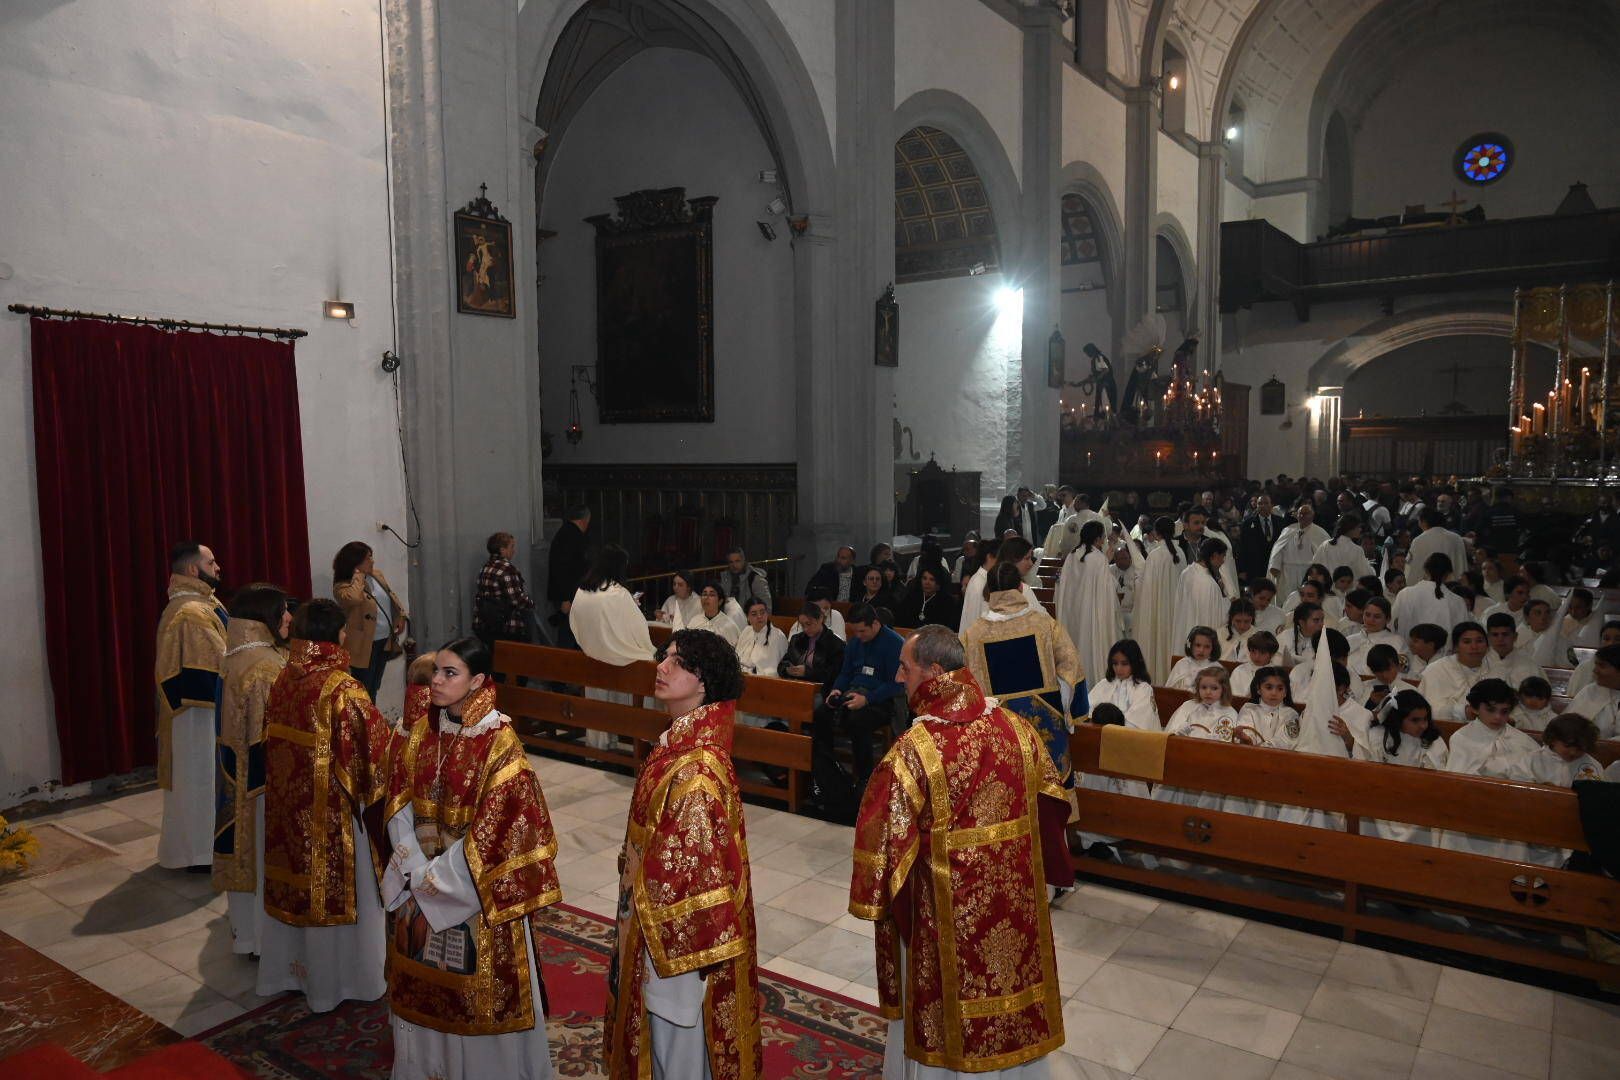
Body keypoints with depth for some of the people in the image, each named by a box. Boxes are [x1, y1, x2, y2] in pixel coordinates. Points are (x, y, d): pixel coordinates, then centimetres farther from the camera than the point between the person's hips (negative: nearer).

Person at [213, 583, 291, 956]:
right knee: (266, 854, 4)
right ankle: (263, 935, 17)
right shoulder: (263, 666, -25)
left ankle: (246, 924, 33)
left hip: (241, 774, 10)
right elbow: (269, 735, -23)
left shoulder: (239, 659, 6)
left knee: (251, 849, 20)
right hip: (265, 777, -10)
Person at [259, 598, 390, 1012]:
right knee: (335, 887, 9)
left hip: (287, 803, 7)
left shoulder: (283, 679, -2)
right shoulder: (341, 687, -23)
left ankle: (287, 968, 36)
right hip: (331, 806, -6)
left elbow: (271, 739, 8)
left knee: (296, 882, 20)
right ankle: (336, 978, 23)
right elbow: (373, 744, -19)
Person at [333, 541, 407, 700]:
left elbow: (391, 597, 20)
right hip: (364, 645, -8)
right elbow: (354, 598, -41)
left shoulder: (377, 575, 6)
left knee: (374, 687, 20)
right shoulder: (342, 586, -17)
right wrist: (358, 575, -25)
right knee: (363, 690, -1)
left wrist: (400, 615, 5)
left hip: (385, 641, 8)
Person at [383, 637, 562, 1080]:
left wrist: (435, 885, -14)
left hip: (474, 888, -5)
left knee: (475, 990, 9)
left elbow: (496, 829, -19)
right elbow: (399, 806, 0)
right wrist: (417, 872, -11)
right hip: (419, 883, 5)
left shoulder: (499, 742, -19)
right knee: (424, 987, 19)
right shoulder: (423, 730, -1)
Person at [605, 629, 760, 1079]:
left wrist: (680, 956, -17)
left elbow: (699, 869, -25)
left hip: (680, 930, -9)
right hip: (657, 919, 9)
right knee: (662, 1043, 27)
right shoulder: (679, 742, -1)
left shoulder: (697, 769, -29)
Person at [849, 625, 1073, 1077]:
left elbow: (886, 834, -21)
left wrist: (876, 900, -5)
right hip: (1014, 900, 5)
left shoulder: (914, 749, -24)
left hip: (946, 908, -5)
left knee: (943, 1008, 17)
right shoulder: (1015, 728, -8)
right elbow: (1049, 803, 4)